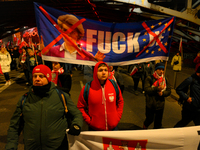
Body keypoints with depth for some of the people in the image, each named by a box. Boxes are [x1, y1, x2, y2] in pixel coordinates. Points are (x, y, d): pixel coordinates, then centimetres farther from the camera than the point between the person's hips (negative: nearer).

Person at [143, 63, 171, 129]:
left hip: (160, 105, 4)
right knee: (149, 119, 10)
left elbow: (169, 91, 5)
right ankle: (145, 127, 43)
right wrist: (157, 88, -28)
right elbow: (146, 89, -19)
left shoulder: (165, 80, 5)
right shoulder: (149, 78, -9)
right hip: (150, 104, -3)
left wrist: (162, 93, -15)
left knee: (158, 122, 14)